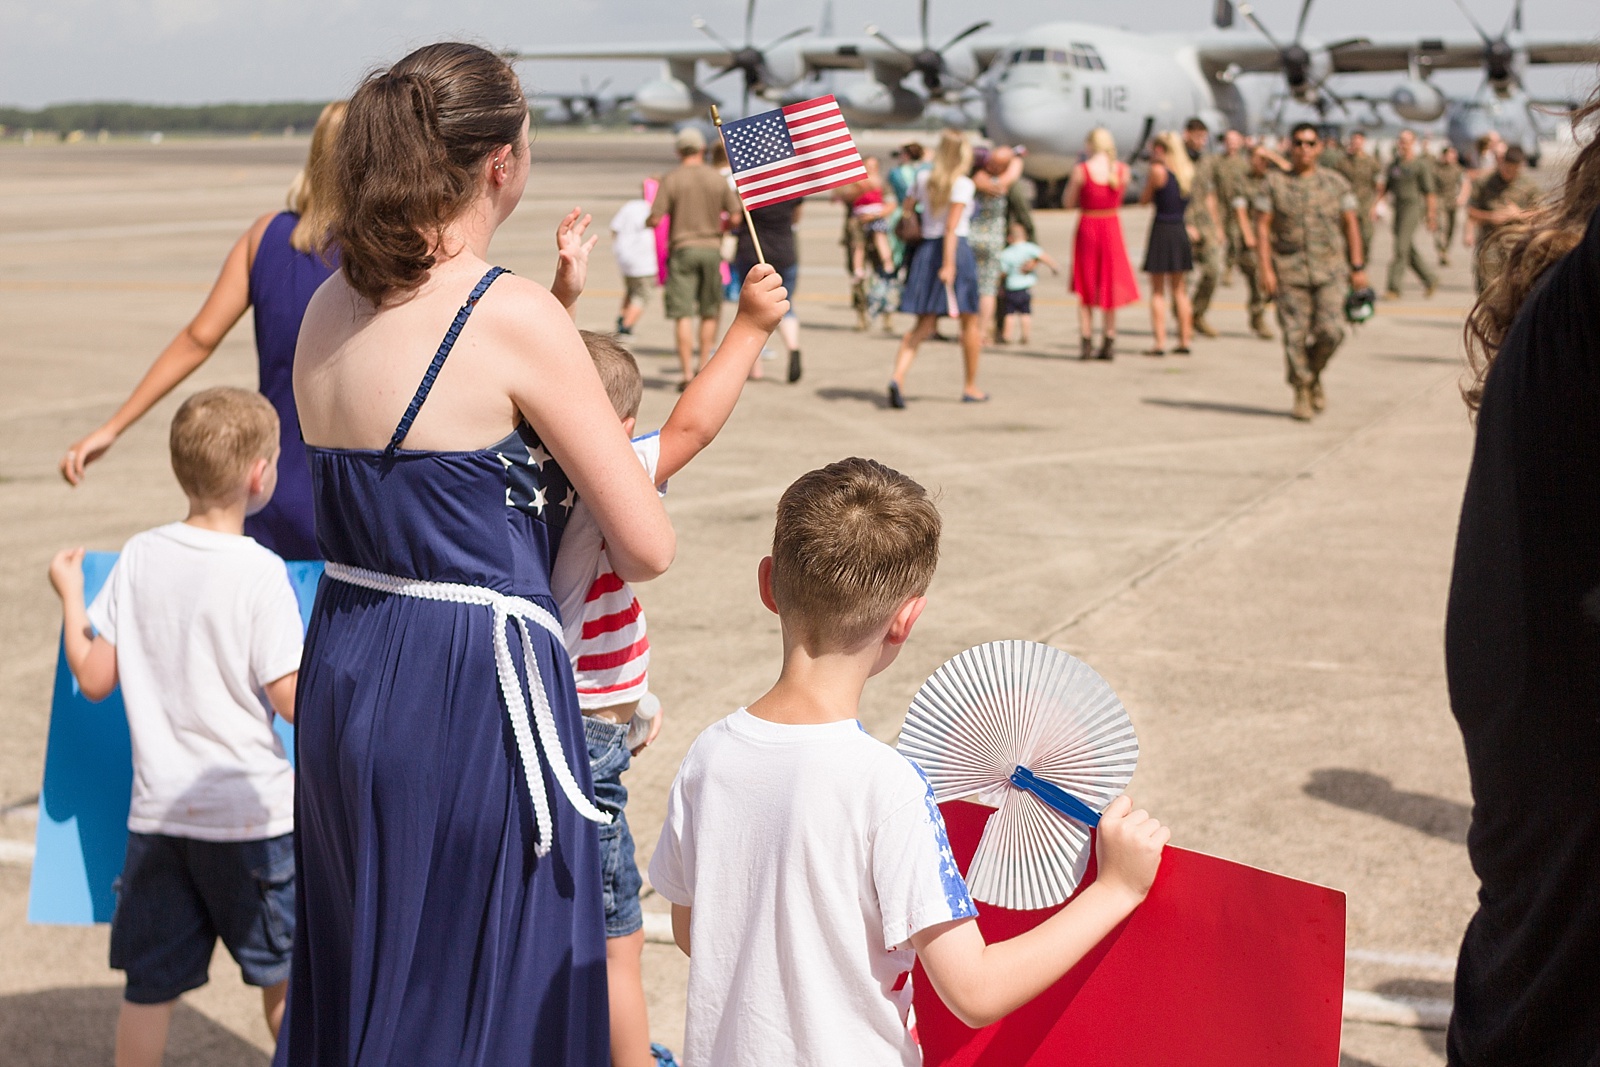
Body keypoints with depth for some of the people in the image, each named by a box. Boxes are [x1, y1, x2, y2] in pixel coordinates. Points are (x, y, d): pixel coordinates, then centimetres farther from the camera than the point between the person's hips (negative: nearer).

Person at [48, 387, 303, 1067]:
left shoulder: (138, 557, -1)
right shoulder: (260, 571, -15)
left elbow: (94, 678, 4)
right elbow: (292, 702, -16)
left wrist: (69, 596, 18)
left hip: (158, 810, 4)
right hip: (250, 813, -4)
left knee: (149, 984, 11)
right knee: (283, 979, 14)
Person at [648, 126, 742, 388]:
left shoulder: (671, 179, -6)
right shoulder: (718, 179, 1)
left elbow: (656, 218, -10)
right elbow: (735, 216, 1)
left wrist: (647, 222, 14)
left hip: (683, 248, -2)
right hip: (711, 248, 2)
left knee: (683, 314, -2)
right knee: (709, 312, 16)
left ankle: (688, 373, -7)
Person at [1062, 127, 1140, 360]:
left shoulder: (1081, 170, -12)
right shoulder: (1122, 170, -3)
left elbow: (1068, 203, -4)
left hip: (1087, 227, -2)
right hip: (1112, 227, 2)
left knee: (1085, 288, 10)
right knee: (1110, 286, 12)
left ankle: (1086, 340, 3)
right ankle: (1109, 342, 10)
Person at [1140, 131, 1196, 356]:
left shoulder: (1158, 171, -12)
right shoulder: (1188, 170, 7)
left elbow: (1144, 199, -3)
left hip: (1161, 230, -6)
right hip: (1181, 230, 6)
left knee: (1158, 291, -1)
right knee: (1179, 289, 14)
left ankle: (1159, 341, -5)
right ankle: (1184, 340, 15)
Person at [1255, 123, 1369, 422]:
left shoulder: (1335, 182, 8)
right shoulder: (1275, 182, 5)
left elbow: (1351, 225, 10)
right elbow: (1262, 226, 2)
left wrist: (1358, 267, 4)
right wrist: (1266, 269, -7)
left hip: (1330, 268, 1)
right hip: (1289, 271, -1)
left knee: (1331, 330, -10)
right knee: (1295, 334, -3)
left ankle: (1314, 374, 17)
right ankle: (1301, 391, 11)